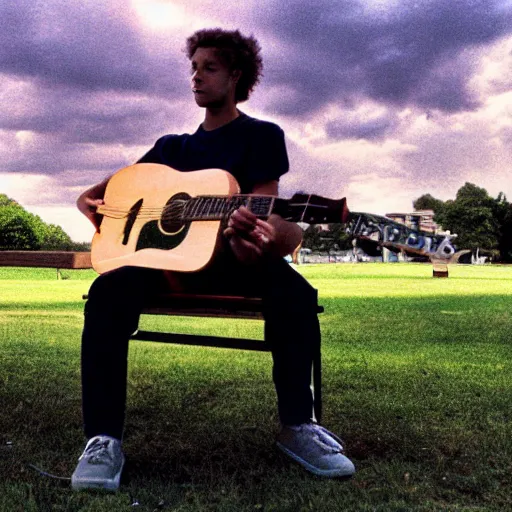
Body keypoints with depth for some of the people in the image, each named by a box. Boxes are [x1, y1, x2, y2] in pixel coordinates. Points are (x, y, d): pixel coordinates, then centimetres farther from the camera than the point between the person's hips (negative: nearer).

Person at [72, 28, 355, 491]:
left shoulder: (262, 136, 7)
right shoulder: (173, 146, 19)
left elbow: (262, 210, -8)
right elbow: (106, 188, 26)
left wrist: (255, 235, -33)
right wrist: (90, 201, 1)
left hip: (227, 255, -2)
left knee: (295, 291, -34)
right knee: (109, 291, -30)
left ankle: (297, 425, -18)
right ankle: (104, 439, -26)